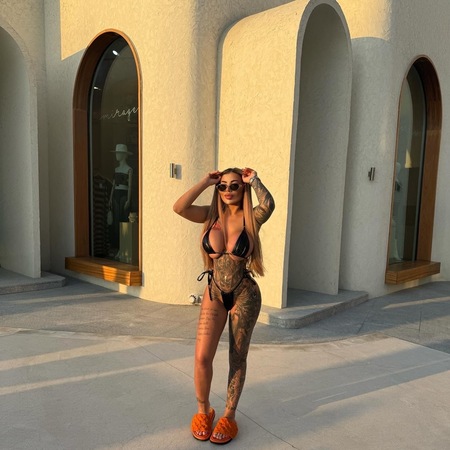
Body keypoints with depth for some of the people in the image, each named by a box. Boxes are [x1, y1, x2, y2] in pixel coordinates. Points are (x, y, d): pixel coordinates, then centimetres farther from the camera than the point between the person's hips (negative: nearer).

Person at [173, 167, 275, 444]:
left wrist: (254, 180, -18)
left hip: (244, 295, -2)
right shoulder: (211, 215, -2)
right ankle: (203, 411, 22)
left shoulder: (251, 218, -9)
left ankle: (229, 416, 30)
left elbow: (269, 205, -33)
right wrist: (205, 182, -13)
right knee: (202, 357, -5)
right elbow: (179, 208, -19)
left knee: (238, 357, 11)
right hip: (214, 294, 2)